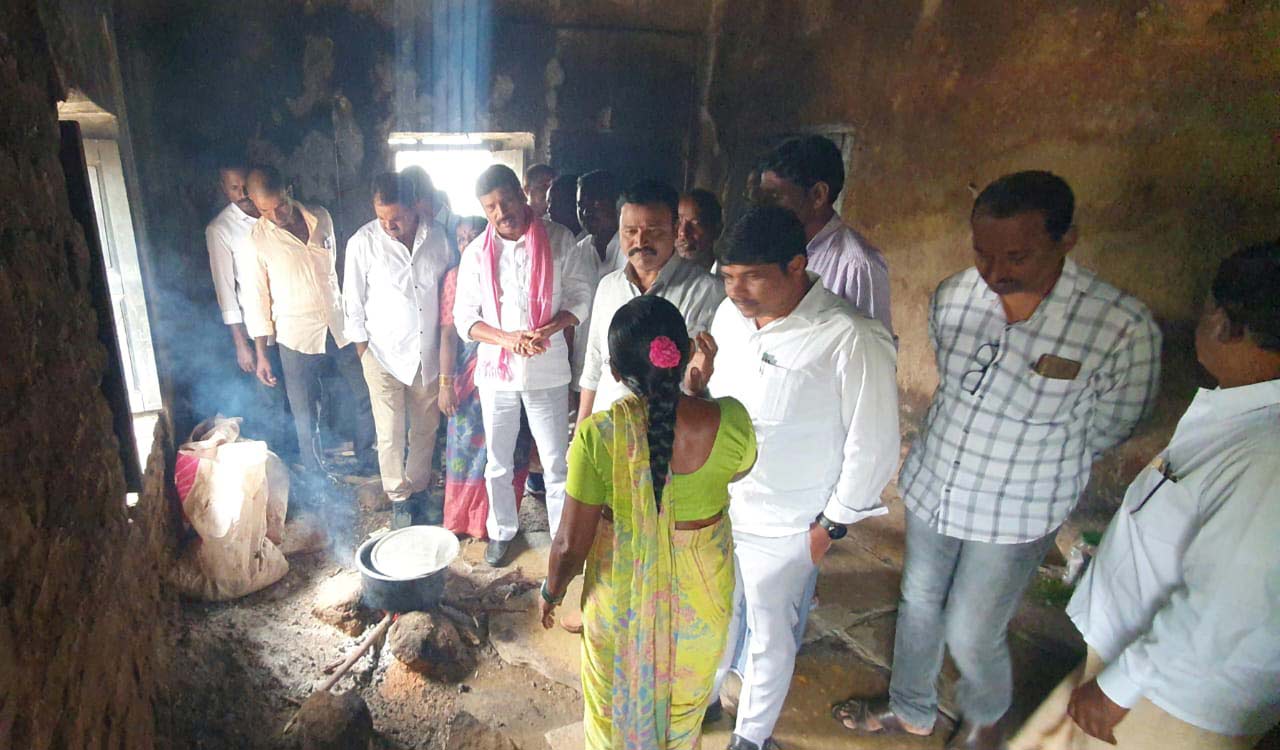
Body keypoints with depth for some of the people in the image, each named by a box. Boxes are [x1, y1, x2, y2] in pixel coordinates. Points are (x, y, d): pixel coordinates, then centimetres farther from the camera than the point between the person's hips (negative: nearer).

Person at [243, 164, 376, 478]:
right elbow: (257, 299, -4)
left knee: (366, 398, 11)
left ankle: (368, 460, 32)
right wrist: (261, 354, -3)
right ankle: (316, 479, 26)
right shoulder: (256, 239, -9)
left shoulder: (322, 218, 0)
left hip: (341, 326, 3)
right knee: (305, 416, 7)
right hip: (297, 337, -3)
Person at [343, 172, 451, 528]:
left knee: (425, 429, 15)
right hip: (385, 354, -2)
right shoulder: (362, 243, -12)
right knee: (390, 435, 7)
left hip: (429, 353, 2)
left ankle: (418, 490, 36)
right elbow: (353, 303, -3)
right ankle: (399, 498, 28)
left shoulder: (438, 237, -6)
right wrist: (363, 349, 0)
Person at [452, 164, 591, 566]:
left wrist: (548, 329, -21)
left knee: (557, 462, 7)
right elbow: (465, 317, -1)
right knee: (498, 462, 17)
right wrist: (507, 339, -18)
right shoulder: (477, 253, -2)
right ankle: (502, 530, 38)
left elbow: (580, 297, -4)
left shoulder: (558, 239, -7)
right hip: (496, 370, 2)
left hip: (548, 370, -2)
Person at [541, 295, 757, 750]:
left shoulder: (599, 435, -29)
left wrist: (551, 590, 1)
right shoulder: (730, 420, -24)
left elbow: (571, 544, -19)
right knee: (685, 704, 31)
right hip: (701, 593, 2)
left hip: (621, 593, -2)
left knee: (615, 703, 29)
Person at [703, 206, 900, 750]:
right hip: (714, 505, 5)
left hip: (783, 527, -5)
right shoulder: (730, 313, -5)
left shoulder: (851, 340, -24)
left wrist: (831, 525, -10)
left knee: (768, 637, 17)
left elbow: (872, 446, -16)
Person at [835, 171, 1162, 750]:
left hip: (1015, 514, -3)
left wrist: (1021, 461, 1)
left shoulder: (1122, 329, -24)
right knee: (918, 604, 20)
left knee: (971, 634, 11)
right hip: (930, 485, 4)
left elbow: (1104, 432, -7)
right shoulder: (952, 296, -13)